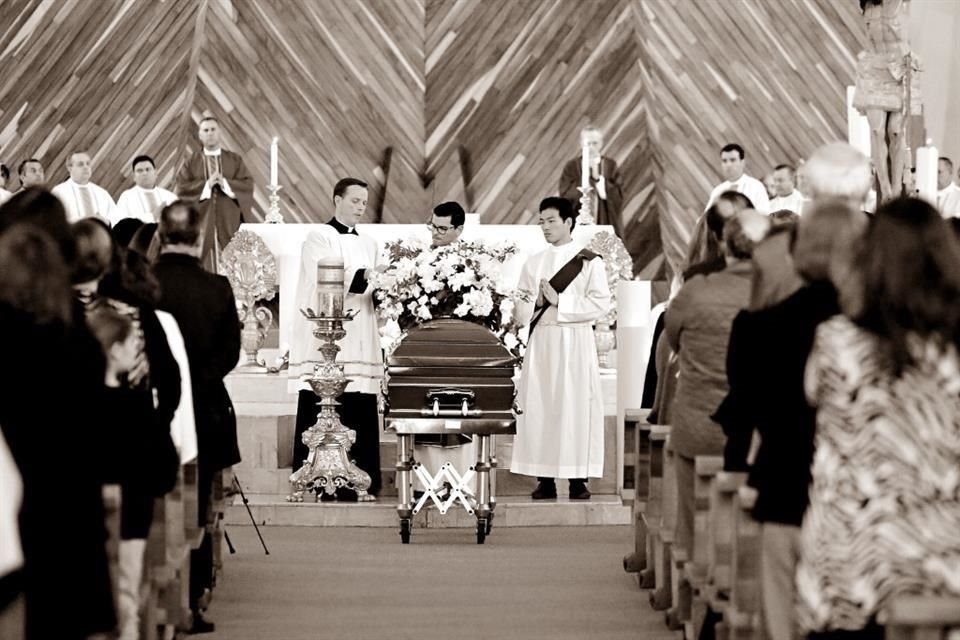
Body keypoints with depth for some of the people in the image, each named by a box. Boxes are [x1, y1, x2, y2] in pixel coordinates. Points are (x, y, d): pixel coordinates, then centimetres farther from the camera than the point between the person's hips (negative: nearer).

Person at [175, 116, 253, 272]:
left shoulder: (235, 160, 11)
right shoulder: (190, 163, 9)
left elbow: (248, 185, 1)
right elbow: (180, 189, -3)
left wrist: (225, 183, -14)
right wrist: (206, 185, -13)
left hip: (229, 222, 1)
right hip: (201, 223, -1)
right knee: (205, 263, -6)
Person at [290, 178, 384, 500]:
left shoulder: (368, 243, 20)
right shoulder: (320, 238, 0)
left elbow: (371, 292, 18)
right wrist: (367, 275, -24)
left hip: (359, 341, 6)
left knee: (359, 414, 0)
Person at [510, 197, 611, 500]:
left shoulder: (589, 262, 1)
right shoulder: (533, 263, 13)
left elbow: (601, 303, -8)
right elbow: (521, 309, 11)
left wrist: (559, 301, -12)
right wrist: (535, 301, -12)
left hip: (574, 342, -4)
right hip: (540, 340, 4)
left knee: (575, 406, -6)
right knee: (539, 407, -1)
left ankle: (578, 479, -3)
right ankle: (545, 479, 1)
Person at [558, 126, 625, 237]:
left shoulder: (610, 165, 5)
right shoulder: (572, 166, 4)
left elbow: (617, 197, -5)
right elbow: (565, 197, -7)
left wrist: (598, 177, -13)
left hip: (606, 224, 0)